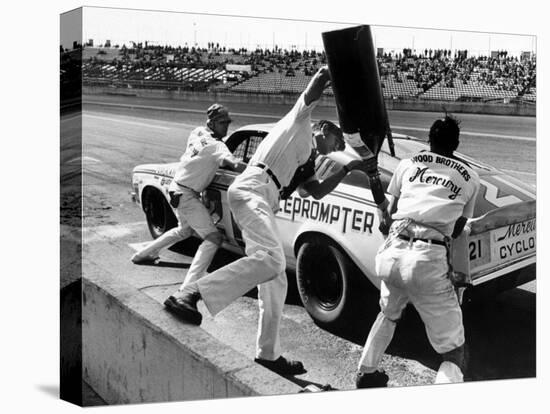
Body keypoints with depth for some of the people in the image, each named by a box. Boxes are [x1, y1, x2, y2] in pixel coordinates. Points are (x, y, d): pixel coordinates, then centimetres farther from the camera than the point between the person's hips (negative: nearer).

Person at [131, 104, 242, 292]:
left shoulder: (197, 133, 4)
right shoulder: (215, 145, -20)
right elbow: (235, 165, -36)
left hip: (176, 187, 9)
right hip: (186, 194, -9)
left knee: (184, 230, 32)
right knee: (213, 238, -10)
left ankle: (142, 255, 44)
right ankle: (189, 286, -21)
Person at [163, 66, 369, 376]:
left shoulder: (305, 164, 36)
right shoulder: (300, 122, 15)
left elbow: (318, 191, 30)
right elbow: (321, 77, 4)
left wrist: (347, 169, 33)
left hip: (265, 204, 10)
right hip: (252, 188, -10)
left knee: (275, 279, 7)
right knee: (271, 259, -31)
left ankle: (268, 354, 11)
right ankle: (190, 295, -36)